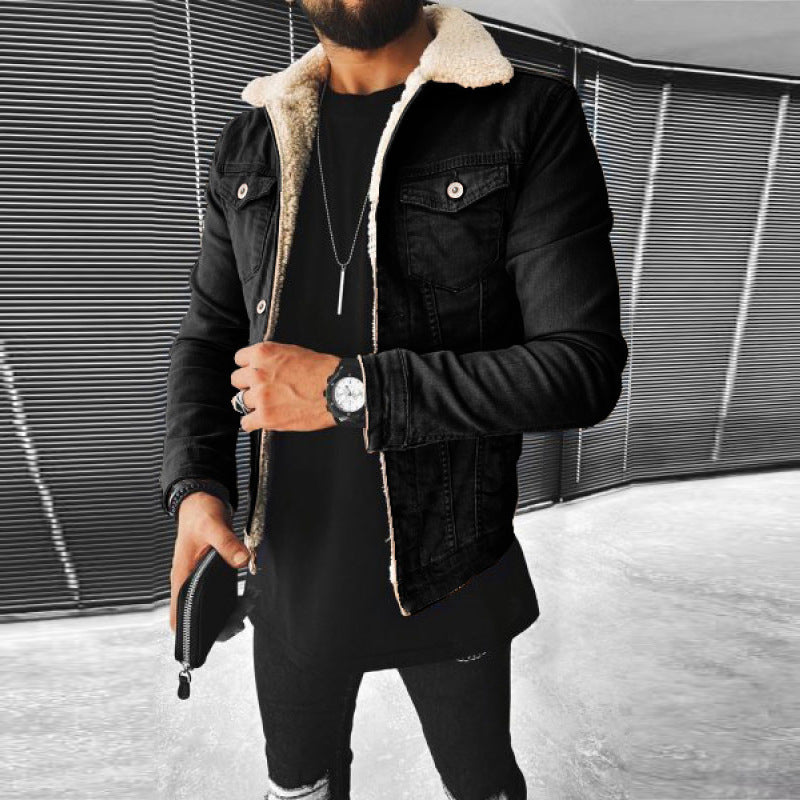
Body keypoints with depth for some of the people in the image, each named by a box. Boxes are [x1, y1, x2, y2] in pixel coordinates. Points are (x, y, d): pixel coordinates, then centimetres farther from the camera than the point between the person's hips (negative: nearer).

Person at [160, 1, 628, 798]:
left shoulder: (532, 118, -11)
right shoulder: (247, 148, 3)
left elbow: (584, 368, -18)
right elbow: (208, 335, 7)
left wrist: (348, 390, -22)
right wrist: (195, 486, -11)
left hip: (445, 577, -2)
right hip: (291, 572, 4)